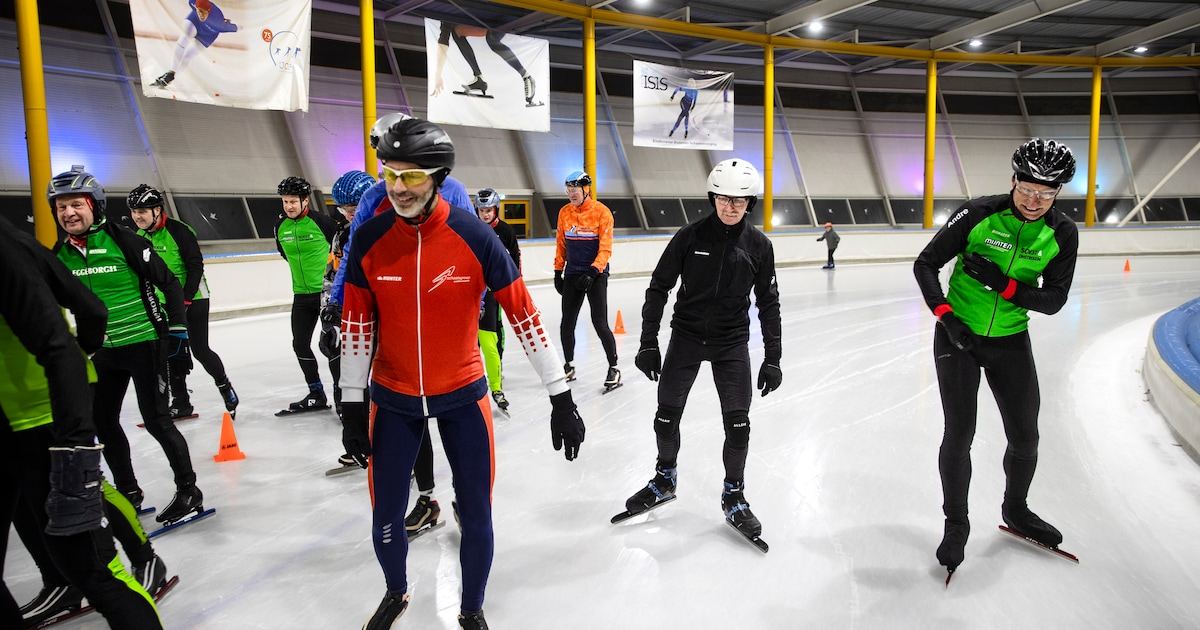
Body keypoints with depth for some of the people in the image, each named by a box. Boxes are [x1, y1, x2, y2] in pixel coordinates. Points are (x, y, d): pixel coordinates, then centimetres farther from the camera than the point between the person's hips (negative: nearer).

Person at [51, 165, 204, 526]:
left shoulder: (124, 242, -13)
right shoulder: (59, 256, 4)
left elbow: (169, 283, -10)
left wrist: (177, 327, -14)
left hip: (144, 343, -7)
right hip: (102, 351, 7)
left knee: (156, 419, -6)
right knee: (102, 422, 12)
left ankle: (189, 491, 7)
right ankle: (128, 493, 28)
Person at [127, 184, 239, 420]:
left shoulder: (178, 231, -17)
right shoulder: (138, 237, 5)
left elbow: (195, 265, -18)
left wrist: (185, 298, -20)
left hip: (193, 298, -7)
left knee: (200, 350, -8)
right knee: (173, 353, 9)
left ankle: (226, 388, 14)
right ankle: (181, 403, 18)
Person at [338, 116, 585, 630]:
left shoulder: (474, 237, -17)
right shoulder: (369, 240, -10)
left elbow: (523, 314, -13)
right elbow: (357, 325, -1)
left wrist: (561, 398, -12)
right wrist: (352, 407, 0)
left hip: (463, 395, -1)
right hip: (393, 399, 2)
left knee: (477, 515, 6)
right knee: (385, 517, 11)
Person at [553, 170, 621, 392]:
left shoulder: (602, 212, -10)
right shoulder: (564, 213, 5)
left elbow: (605, 248, -12)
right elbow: (561, 244, 13)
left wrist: (593, 272, -22)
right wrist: (558, 272, 11)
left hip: (596, 274, -5)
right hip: (572, 274, 5)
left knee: (599, 323, -8)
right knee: (567, 324, 8)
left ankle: (613, 368, 6)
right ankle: (569, 366, 25)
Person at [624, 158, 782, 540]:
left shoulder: (758, 245, -5)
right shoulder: (690, 236, -9)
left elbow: (768, 303, 1)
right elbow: (658, 288, -5)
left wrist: (772, 358, -1)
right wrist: (648, 344, -9)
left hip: (732, 343, 0)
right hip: (686, 335, 0)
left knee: (737, 422, 1)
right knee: (666, 415, 7)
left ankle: (733, 497, 23)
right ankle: (664, 481, 32)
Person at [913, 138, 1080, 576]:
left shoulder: (1063, 234, -6)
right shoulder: (979, 214, -15)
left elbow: (1054, 300, -7)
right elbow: (925, 264, -10)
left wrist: (1003, 283, -24)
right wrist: (945, 315, -21)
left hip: (1010, 341, 3)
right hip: (958, 334, -3)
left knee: (1025, 436, 10)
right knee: (959, 435, -3)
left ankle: (1015, 510, 38)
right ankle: (956, 523, 17)